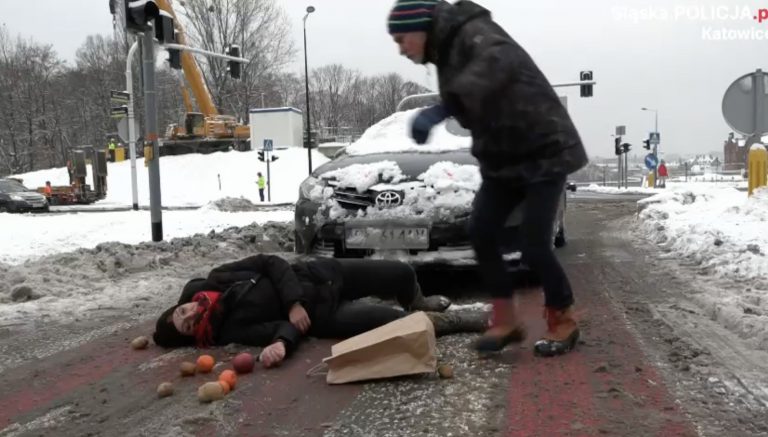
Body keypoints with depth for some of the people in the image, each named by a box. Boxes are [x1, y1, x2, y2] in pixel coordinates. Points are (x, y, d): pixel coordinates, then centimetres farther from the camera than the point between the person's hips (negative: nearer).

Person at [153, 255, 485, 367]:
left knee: (403, 272, 5)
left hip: (319, 274, 4)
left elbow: (270, 262, -8)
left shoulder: (217, 280, -6)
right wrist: (281, 343, -43)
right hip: (319, 315, -4)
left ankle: (419, 304, 42)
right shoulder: (230, 330, -14)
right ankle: (459, 321, 5)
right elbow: (280, 329, -20)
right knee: (390, 320, -19)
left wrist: (294, 302, -19)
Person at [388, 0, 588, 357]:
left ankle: (563, 322, 13)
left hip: (545, 151, -9)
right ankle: (506, 320, 11)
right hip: (502, 157, 9)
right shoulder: (447, 50, 9)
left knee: (533, 247, -11)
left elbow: (501, 62, -45)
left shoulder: (473, 33, -21)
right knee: (480, 232, -1)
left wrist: (442, 108, -50)